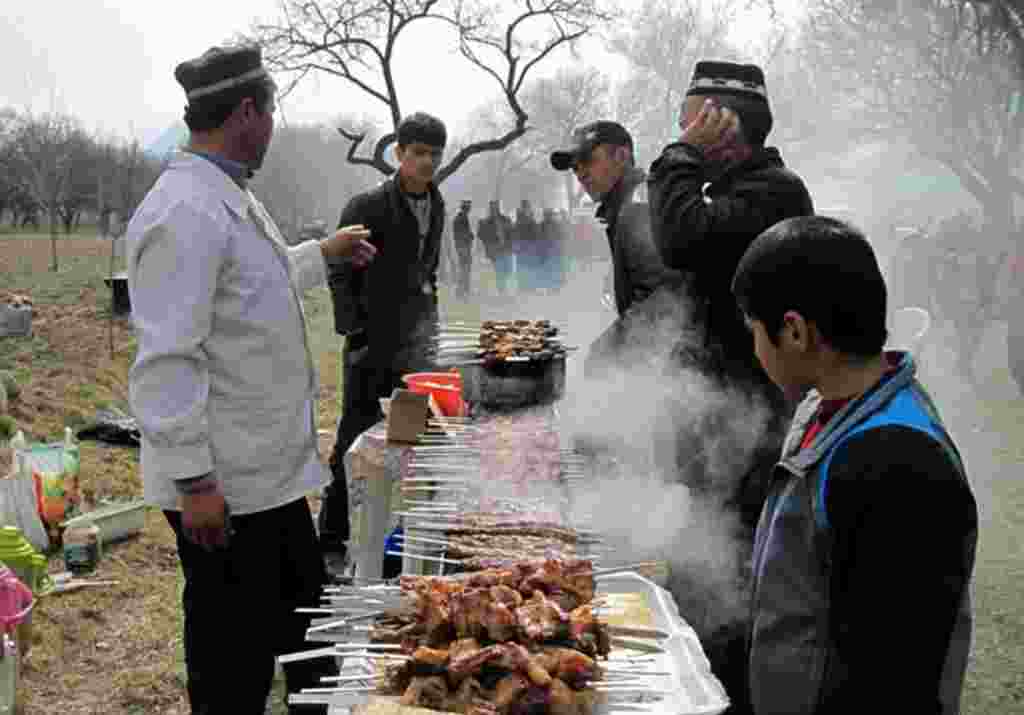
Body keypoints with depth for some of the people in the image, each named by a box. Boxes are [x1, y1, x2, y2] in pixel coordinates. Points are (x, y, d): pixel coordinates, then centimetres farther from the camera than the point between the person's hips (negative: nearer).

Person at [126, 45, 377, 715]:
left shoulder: (231, 196, 11)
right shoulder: (185, 213, -22)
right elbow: (167, 361, -25)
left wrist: (322, 253, 39)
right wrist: (194, 482, -24)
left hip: (272, 473, 10)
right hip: (223, 487, -10)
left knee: (307, 626, 23)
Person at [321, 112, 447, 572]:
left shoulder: (436, 207, 10)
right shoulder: (368, 207, -11)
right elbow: (340, 275, -11)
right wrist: (354, 334, -16)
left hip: (417, 344, 7)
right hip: (373, 344, -7)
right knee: (355, 441, -1)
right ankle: (332, 541, 8)